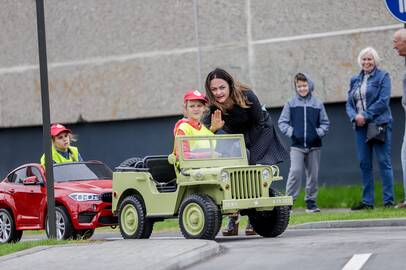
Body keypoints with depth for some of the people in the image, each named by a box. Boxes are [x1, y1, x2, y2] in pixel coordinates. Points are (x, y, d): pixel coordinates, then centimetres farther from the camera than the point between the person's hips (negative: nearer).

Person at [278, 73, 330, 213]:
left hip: (314, 146, 2)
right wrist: (290, 132, -10)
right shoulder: (291, 104, 3)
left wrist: (319, 132, -8)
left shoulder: (318, 104, 5)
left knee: (313, 175, 6)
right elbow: (282, 122, 4)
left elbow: (325, 122, 9)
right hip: (297, 146, -2)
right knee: (295, 172, -15)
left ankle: (311, 201, 16)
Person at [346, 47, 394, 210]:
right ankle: (367, 201, 10)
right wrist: (354, 116, -7)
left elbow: (383, 101, -10)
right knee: (364, 164, 5)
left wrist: (365, 115, -15)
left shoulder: (382, 76, 0)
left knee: (384, 162, -5)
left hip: (379, 124, -5)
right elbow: (349, 103, 14)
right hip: (361, 126, 6)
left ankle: (388, 201, -3)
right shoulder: (355, 80, 16)